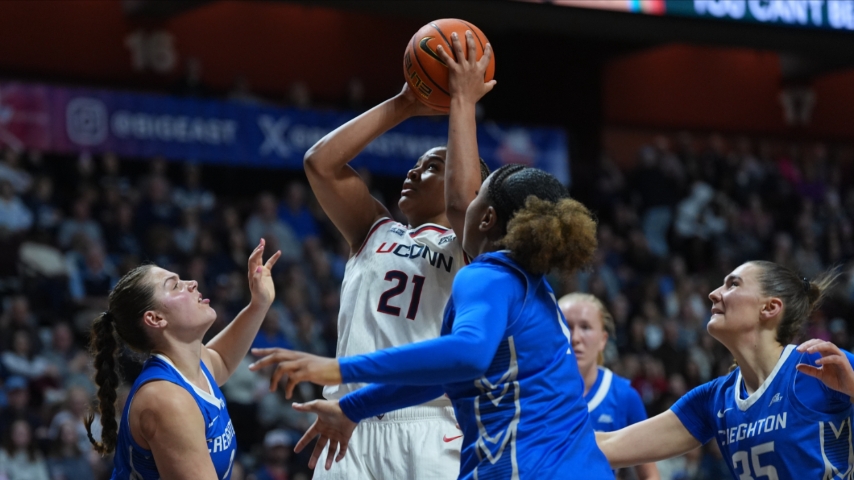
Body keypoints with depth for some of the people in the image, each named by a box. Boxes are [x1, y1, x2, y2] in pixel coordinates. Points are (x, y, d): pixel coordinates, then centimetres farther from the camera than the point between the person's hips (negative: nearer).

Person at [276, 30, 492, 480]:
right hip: (352, 427, 4)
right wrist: (404, 106, 10)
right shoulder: (376, 233, 20)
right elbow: (320, 163, 11)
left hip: (429, 431, -4)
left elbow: (463, 198, -14)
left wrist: (463, 102, -6)